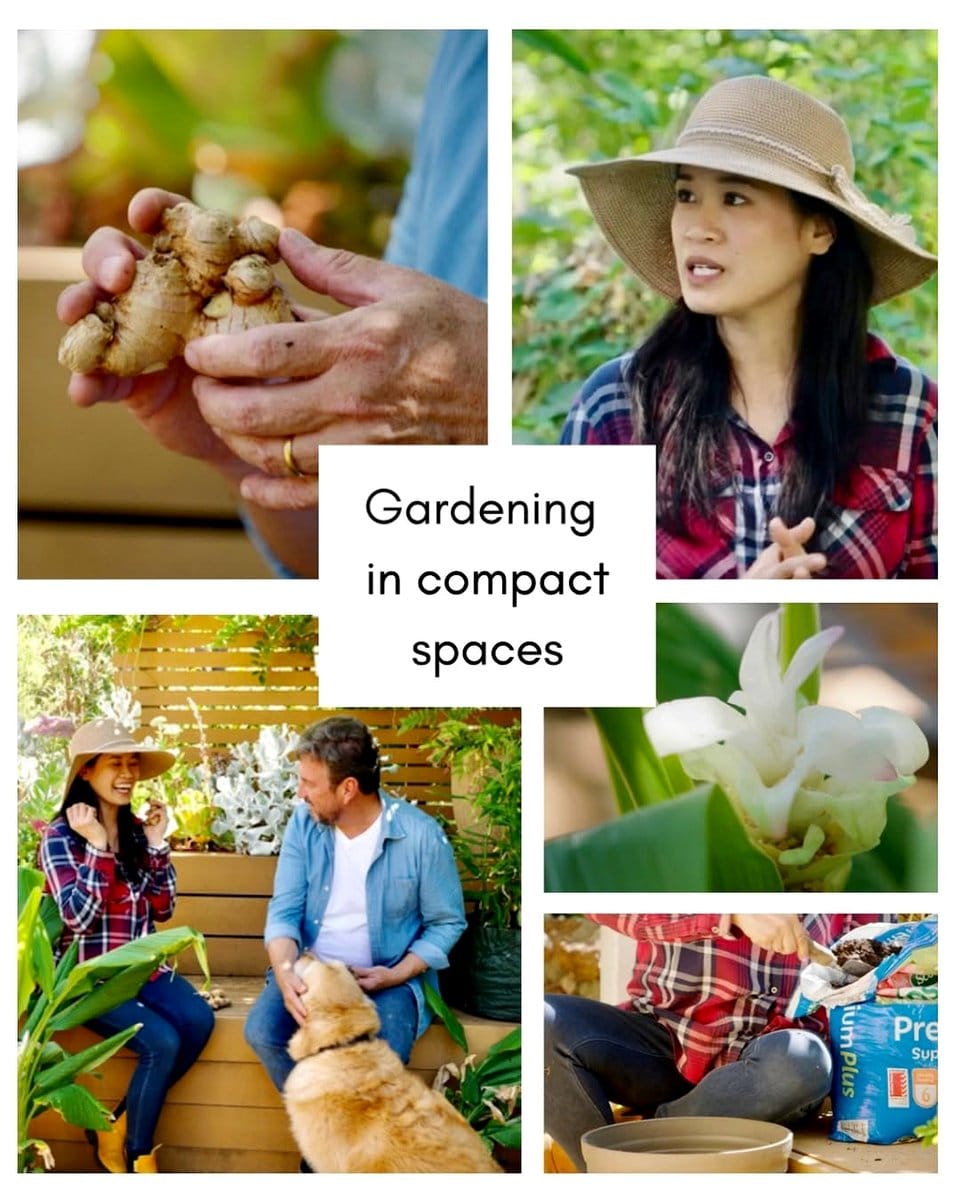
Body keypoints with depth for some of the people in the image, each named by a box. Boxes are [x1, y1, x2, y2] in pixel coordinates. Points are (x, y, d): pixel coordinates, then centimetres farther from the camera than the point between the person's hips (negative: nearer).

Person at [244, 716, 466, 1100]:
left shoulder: (421, 836, -13)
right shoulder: (304, 822, -3)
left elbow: (447, 923, -3)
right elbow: (285, 910, -5)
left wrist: (397, 975, -18)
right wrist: (284, 971, -25)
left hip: (389, 976, -3)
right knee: (262, 1032, -25)